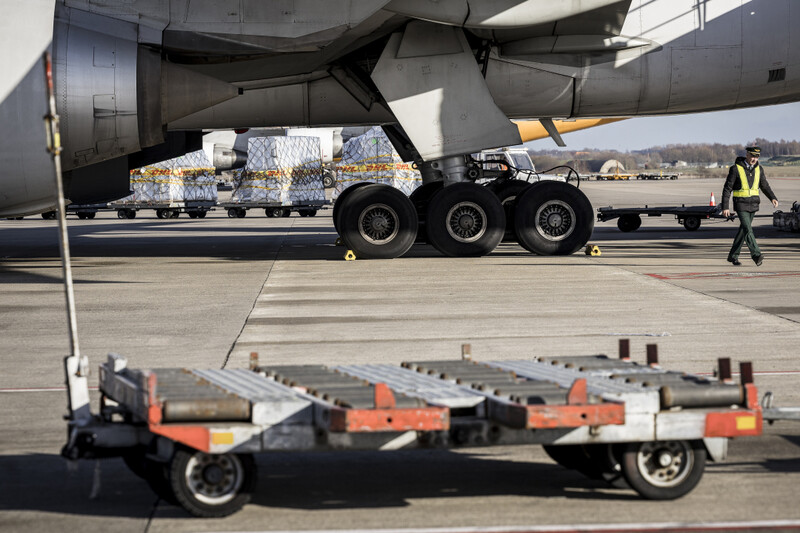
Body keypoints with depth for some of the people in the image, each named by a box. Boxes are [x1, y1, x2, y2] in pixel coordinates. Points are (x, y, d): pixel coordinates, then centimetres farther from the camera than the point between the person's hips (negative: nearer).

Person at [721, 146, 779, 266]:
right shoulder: (736, 169, -10)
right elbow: (727, 188, -8)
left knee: (743, 230, 10)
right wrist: (725, 207, -12)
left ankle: (733, 256, 21)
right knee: (748, 229, -16)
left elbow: (765, 186, 14)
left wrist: (773, 198, -5)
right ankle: (756, 255, -24)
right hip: (740, 203, -5)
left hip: (753, 204, 5)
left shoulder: (759, 169, 6)